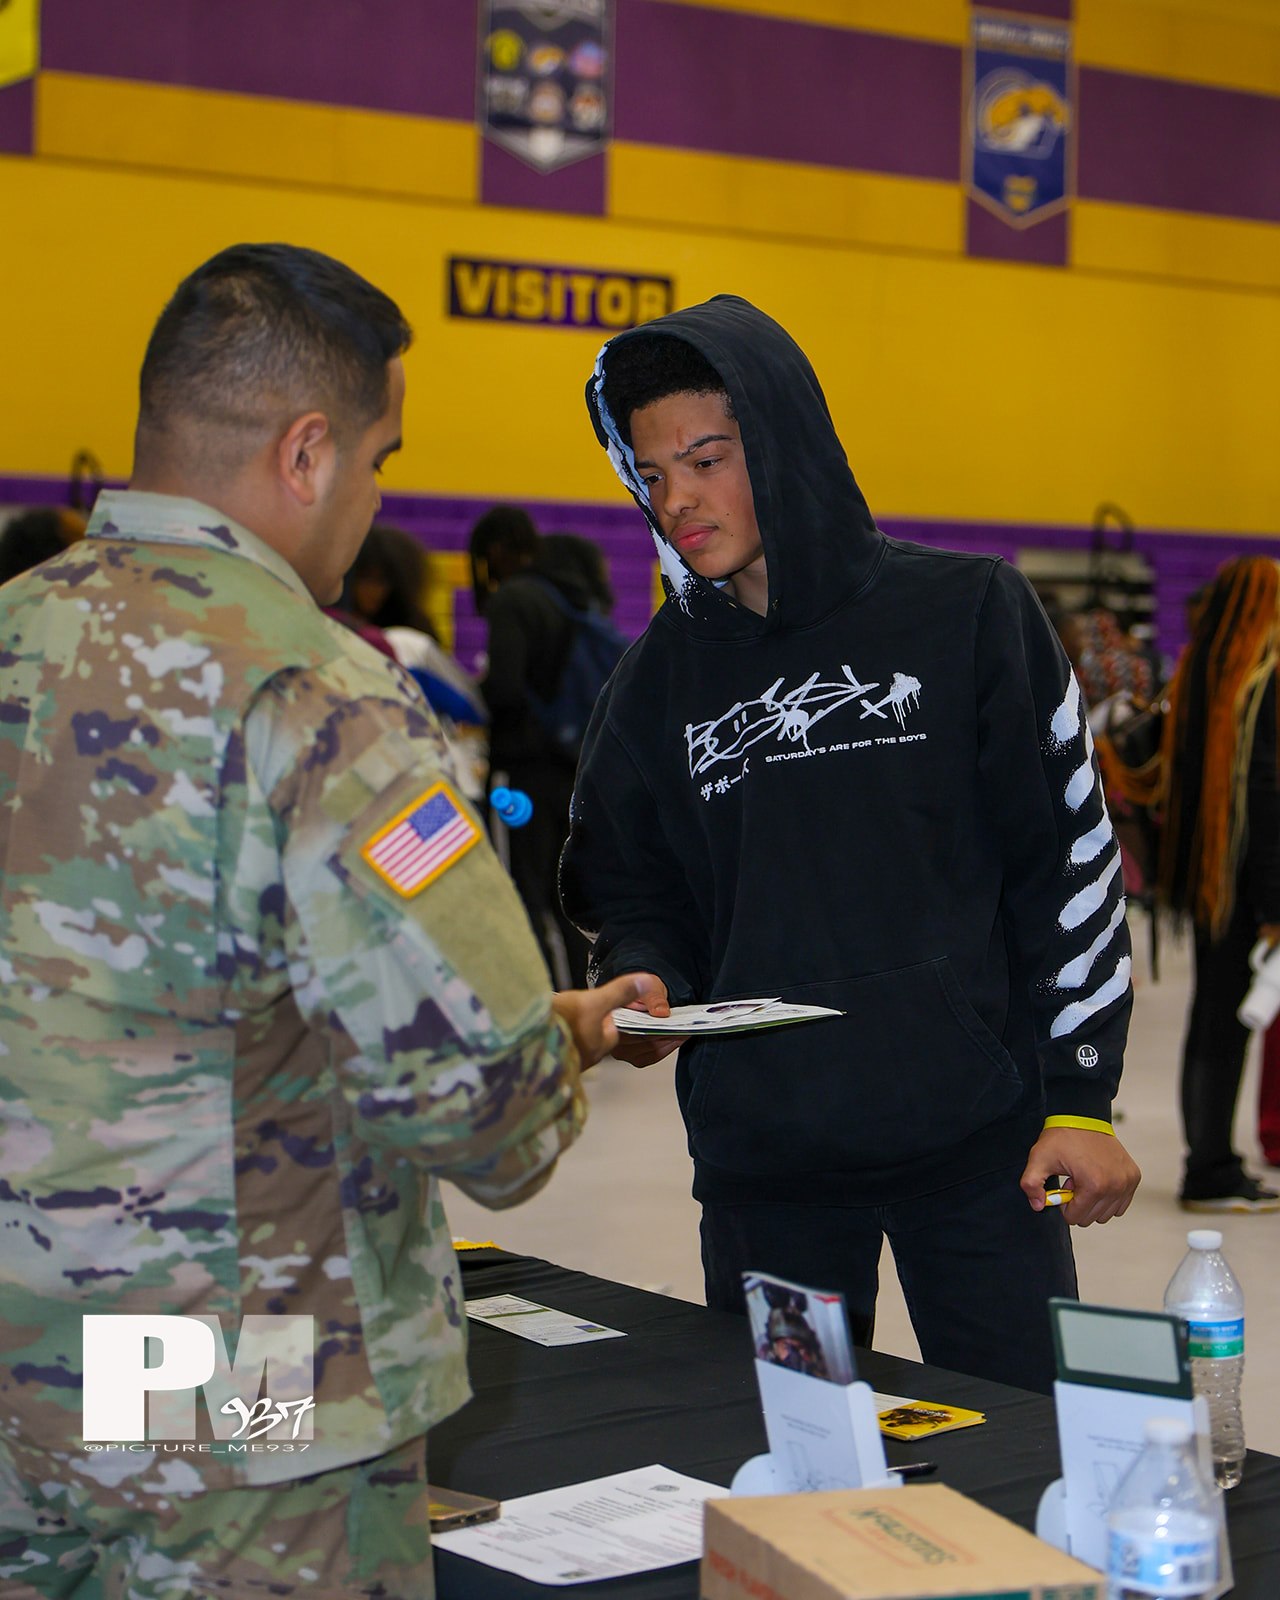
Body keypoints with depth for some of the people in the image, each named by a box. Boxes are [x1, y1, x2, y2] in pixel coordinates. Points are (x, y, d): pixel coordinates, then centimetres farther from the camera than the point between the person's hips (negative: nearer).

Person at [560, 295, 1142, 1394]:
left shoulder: (968, 612, -3)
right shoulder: (667, 670, 7)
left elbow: (1072, 856, -2)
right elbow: (631, 887, 13)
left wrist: (1081, 1098, -5)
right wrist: (643, 981, -9)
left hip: (977, 1139, -3)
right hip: (762, 1157, 3)